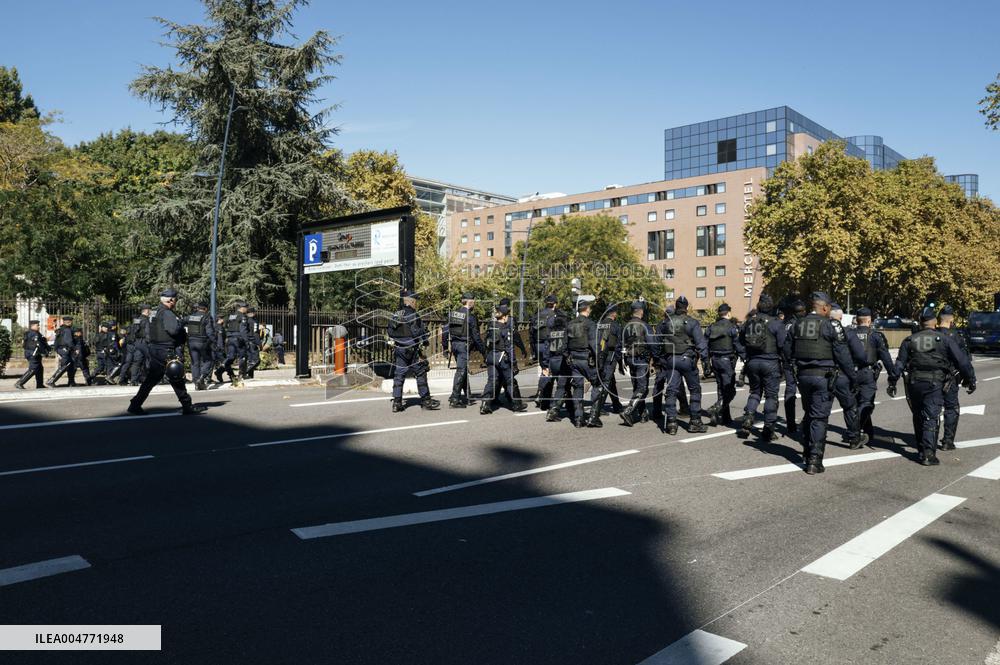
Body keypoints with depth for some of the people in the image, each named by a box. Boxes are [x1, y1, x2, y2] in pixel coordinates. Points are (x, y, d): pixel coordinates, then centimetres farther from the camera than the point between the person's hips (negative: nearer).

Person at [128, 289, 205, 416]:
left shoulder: (156, 312, 17)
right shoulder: (167, 313, -15)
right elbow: (173, 329, -28)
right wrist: (181, 325, -10)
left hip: (154, 349, 10)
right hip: (165, 351, -10)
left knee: (151, 379, 14)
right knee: (177, 378, -1)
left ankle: (135, 405, 16)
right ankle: (187, 406, 6)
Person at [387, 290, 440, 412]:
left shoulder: (394, 315, 10)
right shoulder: (412, 315, -13)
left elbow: (389, 332, 13)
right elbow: (417, 332, -17)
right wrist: (425, 341, -3)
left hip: (398, 350, 7)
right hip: (412, 349, -6)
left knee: (398, 375, 7)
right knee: (420, 374, 3)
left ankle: (396, 403, 6)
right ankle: (426, 400, 8)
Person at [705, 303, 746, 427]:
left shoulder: (711, 327, 9)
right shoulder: (732, 327, -8)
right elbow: (739, 345, -12)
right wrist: (745, 359, -5)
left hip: (715, 360, 7)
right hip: (727, 360, -7)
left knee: (721, 389, 14)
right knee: (729, 390, -4)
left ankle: (725, 417, 19)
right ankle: (715, 409, -23)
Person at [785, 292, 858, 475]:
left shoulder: (798, 324, 8)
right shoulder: (831, 325, -8)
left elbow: (787, 351, 10)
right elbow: (842, 354, -9)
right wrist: (853, 376, -1)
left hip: (803, 375, 5)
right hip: (823, 376, -5)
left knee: (808, 414, 21)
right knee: (819, 418, -3)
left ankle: (807, 452, 30)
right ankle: (814, 461, -5)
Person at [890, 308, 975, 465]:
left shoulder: (910, 340, 6)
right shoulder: (945, 339, -1)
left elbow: (899, 363, 6)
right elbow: (962, 361, -3)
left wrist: (892, 383, 9)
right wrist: (970, 380, 5)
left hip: (914, 383, 3)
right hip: (935, 384, -3)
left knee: (918, 417, 16)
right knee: (931, 418, -4)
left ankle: (922, 449, 25)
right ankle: (928, 454, -11)